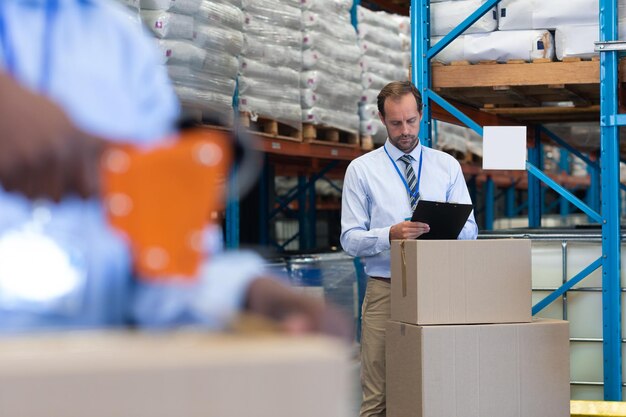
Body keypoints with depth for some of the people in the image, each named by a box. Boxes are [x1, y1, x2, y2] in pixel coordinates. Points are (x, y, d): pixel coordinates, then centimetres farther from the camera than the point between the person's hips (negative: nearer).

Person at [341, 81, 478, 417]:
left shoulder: (448, 166, 10)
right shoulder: (361, 169, 4)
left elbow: (470, 230, 6)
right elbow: (350, 239, -2)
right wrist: (391, 235, -20)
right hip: (385, 290, -2)